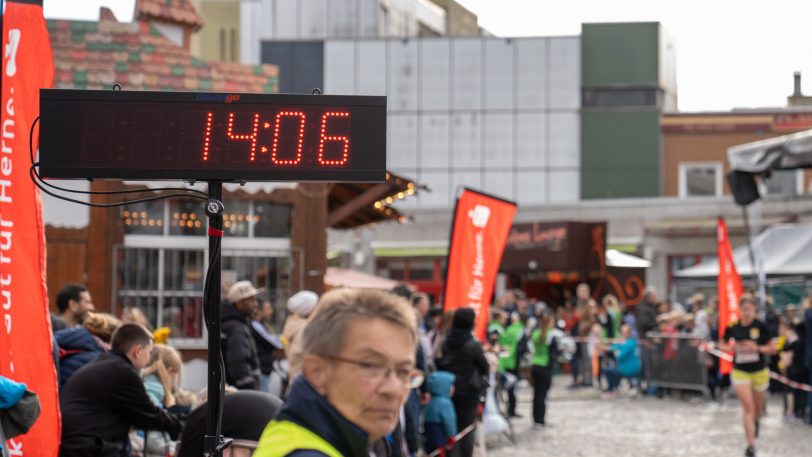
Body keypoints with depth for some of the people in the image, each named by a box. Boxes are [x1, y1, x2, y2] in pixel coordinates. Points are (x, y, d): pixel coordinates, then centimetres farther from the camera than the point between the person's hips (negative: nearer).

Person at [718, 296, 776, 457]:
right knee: (748, 407, -11)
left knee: (757, 407, 19)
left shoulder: (761, 326, -11)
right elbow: (722, 344, 7)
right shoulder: (733, 327, -7)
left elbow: (772, 349, -5)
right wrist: (731, 348, -14)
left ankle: (755, 422, 55)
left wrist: (757, 348, -22)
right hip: (740, 371, -1)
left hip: (759, 371, 1)